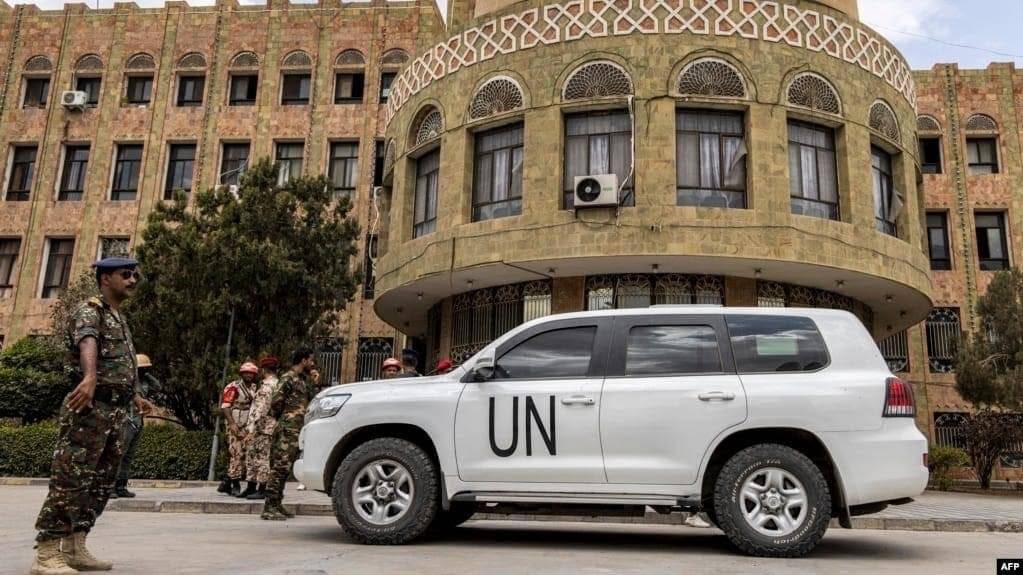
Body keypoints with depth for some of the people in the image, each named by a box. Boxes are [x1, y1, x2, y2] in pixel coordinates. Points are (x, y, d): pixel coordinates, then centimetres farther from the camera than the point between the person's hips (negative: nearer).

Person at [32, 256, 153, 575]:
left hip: (115, 412, 9)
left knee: (100, 483, 10)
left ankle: (74, 549, 17)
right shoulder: (89, 310, -8)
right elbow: (88, 342, -31)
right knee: (70, 481, -9)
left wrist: (135, 397, 46)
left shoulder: (120, 318, 20)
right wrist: (90, 378, -52)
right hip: (89, 408, -9)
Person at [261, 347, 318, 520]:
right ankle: (269, 508, -8)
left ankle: (277, 505, 16)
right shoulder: (288, 378, -8)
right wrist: (283, 417, 1)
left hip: (297, 431, 9)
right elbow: (275, 402, -15)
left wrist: (312, 382, 10)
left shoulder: (304, 379, 19)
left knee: (284, 469, 11)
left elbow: (312, 400, 19)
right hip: (288, 430, -9)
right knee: (280, 467, -9)